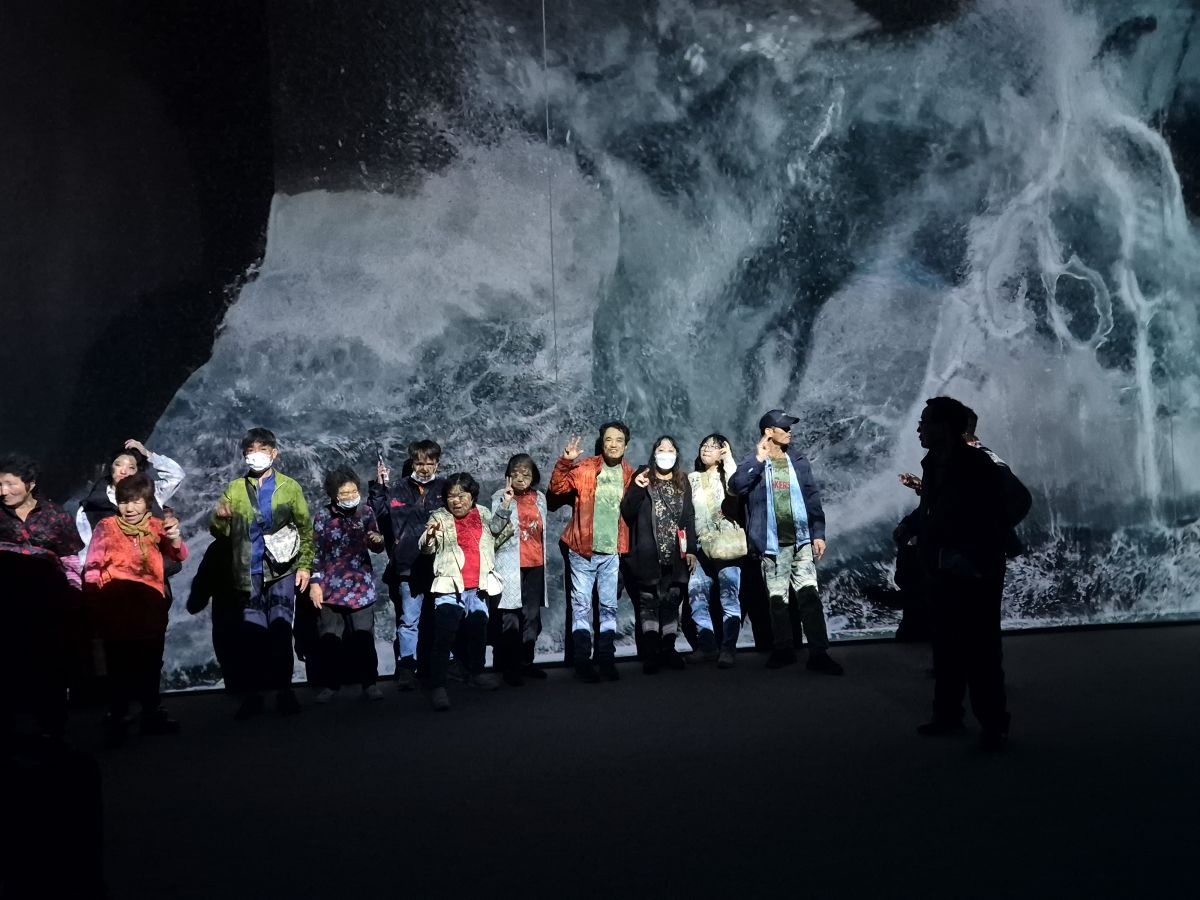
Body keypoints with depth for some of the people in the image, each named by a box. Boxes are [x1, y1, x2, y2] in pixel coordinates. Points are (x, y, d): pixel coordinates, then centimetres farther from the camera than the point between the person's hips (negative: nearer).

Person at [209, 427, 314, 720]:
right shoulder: (235, 489, 10)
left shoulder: (289, 487, 6)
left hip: (282, 570, -1)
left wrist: (305, 565, -2)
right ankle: (253, 693, 9)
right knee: (252, 633, 1)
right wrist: (219, 517, -14)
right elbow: (220, 532, 9)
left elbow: (306, 529, 7)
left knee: (280, 630, -3)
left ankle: (283, 690, 7)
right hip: (249, 572, 1)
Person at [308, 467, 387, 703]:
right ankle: (330, 684, 16)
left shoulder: (366, 512, 1)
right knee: (329, 638, 4)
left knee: (364, 637, 3)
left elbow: (376, 548, 8)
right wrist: (315, 583, -6)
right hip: (331, 587, -1)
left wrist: (378, 540, -15)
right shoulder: (323, 516, -5)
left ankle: (369, 682, 13)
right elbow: (316, 552, -1)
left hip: (361, 586, 1)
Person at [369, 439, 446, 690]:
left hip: (439, 564, 1)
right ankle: (407, 667, 9)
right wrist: (379, 487, -9)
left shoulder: (444, 488, 6)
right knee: (409, 620, 1)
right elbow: (376, 513, -1)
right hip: (409, 566, -1)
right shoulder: (398, 489, 5)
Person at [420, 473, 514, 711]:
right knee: (444, 637, -15)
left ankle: (476, 673, 38)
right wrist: (429, 537, -28)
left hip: (478, 587, 5)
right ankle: (437, 686, -13)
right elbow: (428, 549, -7)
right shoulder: (440, 517, 1)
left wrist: (505, 507, -5)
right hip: (450, 587, -5)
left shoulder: (482, 514, 13)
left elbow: (496, 531, 0)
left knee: (479, 632, 19)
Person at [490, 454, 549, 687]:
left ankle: (526, 662, 22)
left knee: (532, 616, 11)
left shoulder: (539, 498, 11)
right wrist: (505, 502, -26)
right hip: (510, 565, -5)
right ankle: (509, 667, 1)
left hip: (535, 565, 5)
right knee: (511, 617, -7)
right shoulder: (500, 496, -4)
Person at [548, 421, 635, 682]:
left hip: (612, 552, 2)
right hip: (583, 549, -2)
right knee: (581, 606, 0)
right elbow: (557, 488, -9)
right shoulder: (584, 468, -2)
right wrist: (565, 462, -21)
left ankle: (607, 659, 16)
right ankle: (582, 661, 6)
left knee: (609, 607, 7)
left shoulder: (630, 475, 6)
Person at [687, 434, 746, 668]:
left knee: (729, 597, -7)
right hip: (701, 546, 4)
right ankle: (707, 646, 4)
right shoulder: (691, 479, 19)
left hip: (727, 545, -4)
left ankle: (728, 649, -7)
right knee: (696, 596, -5)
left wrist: (728, 458, -8)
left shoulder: (726, 475, 7)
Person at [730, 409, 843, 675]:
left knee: (809, 594, -7)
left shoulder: (798, 461, 10)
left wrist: (818, 534, 0)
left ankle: (819, 653, -6)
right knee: (777, 598, 6)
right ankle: (783, 650, 18)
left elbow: (813, 499, 8)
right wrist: (759, 459, -18)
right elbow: (735, 485, -17)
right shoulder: (754, 463, 2)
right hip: (773, 544, -1)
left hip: (801, 541, 1)